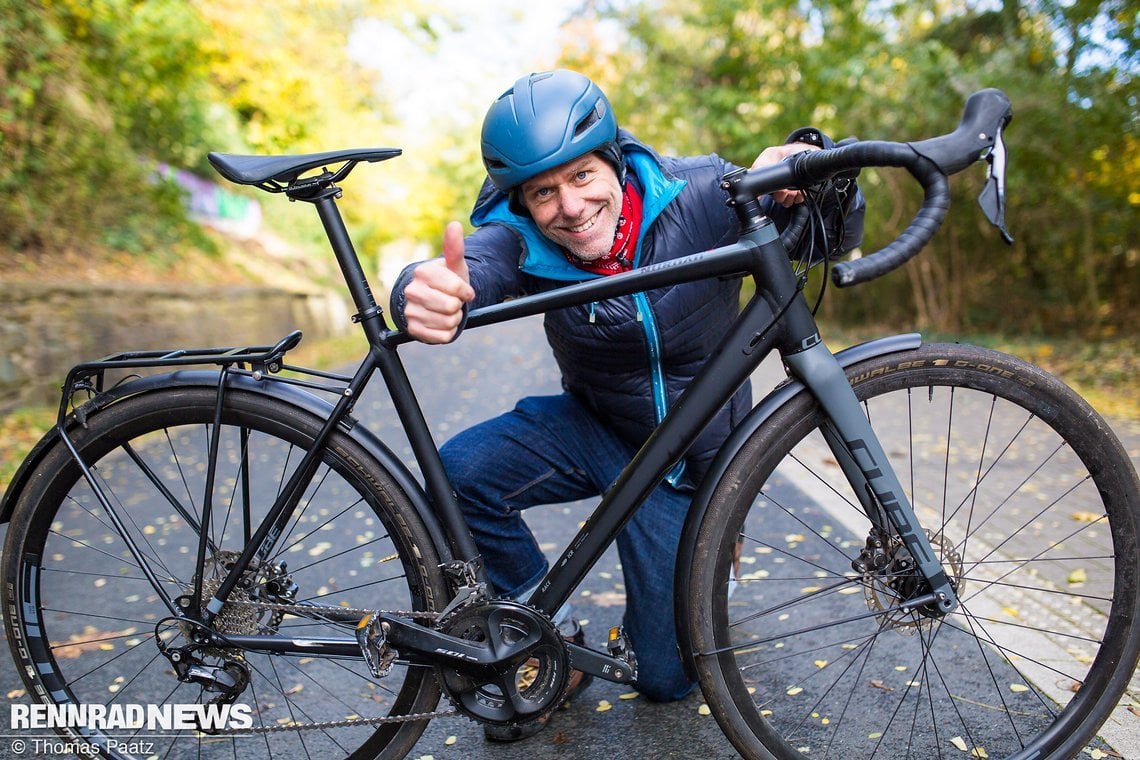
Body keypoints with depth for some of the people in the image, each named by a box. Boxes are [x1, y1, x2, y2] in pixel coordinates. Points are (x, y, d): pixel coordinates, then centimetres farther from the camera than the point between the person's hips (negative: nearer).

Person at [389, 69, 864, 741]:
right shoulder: (520, 236, -20)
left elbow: (838, 234, -19)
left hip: (694, 459, -1)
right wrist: (429, 295, -65)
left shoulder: (700, 194, -22)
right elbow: (468, 271, -40)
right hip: (594, 427, 2)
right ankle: (555, 635, -1)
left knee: (668, 676, 4)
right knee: (460, 470, -27)